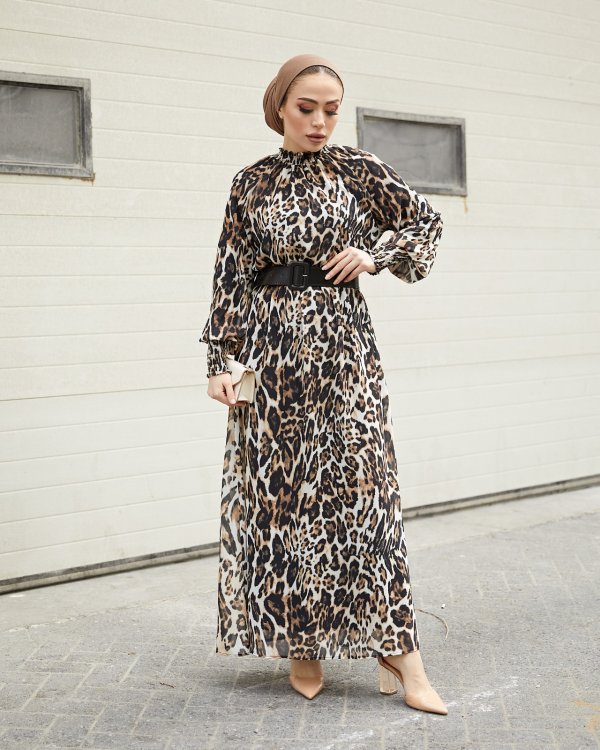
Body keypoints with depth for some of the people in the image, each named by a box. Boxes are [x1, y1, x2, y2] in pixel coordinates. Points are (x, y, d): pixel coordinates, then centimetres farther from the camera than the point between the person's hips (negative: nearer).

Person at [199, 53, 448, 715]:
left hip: (341, 339, -1)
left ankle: (397, 652, -1)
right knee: (279, 490, 3)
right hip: (271, 344, 1)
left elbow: (426, 223, 15)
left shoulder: (358, 168, 5)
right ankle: (301, 644, 15)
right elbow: (231, 277, 6)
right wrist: (220, 360, 0)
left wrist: (375, 252, -3)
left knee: (362, 484, -5)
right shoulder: (250, 183, 7)